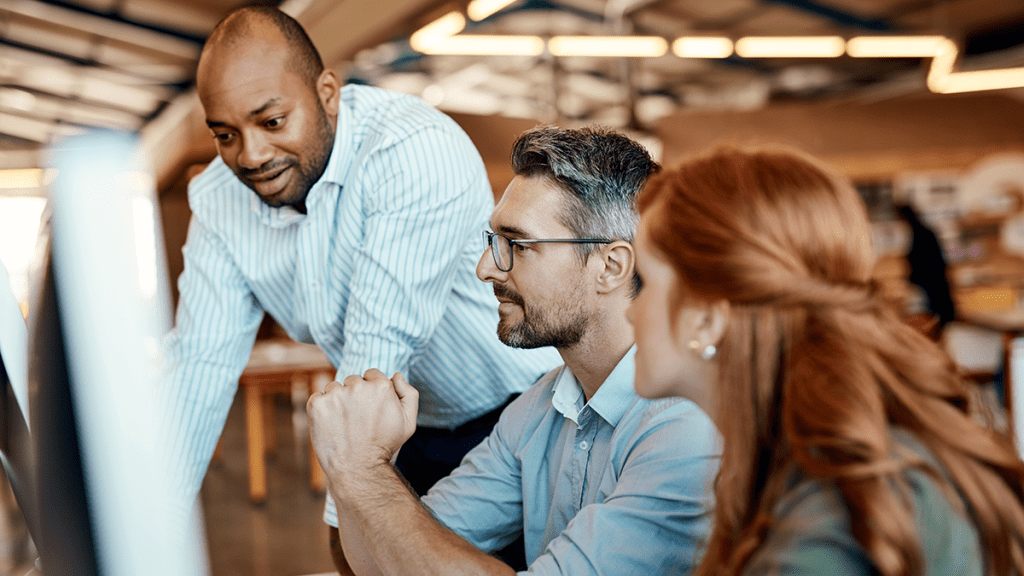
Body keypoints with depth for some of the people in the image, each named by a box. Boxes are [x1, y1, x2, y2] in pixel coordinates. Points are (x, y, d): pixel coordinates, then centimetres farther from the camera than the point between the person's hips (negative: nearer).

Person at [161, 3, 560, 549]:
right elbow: (201, 361, -6)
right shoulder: (217, 200, -7)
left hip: (521, 419, -5)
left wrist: (341, 520, -32)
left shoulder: (418, 151, -29)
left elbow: (379, 353, -33)